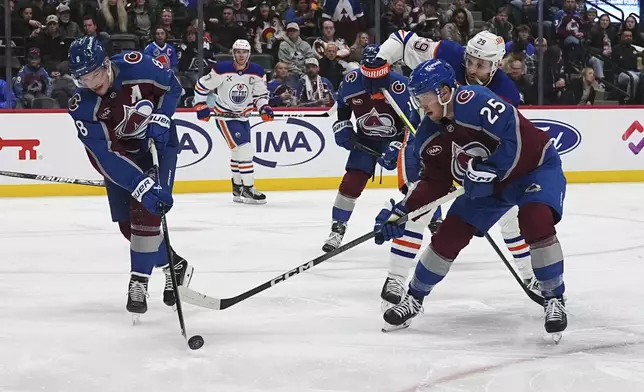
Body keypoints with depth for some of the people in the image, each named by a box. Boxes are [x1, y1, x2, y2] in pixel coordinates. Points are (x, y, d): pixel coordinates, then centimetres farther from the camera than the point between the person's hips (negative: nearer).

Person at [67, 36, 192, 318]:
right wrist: (143, 185, -39)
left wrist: (160, 119, -21)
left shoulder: (135, 65, -26)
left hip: (158, 142, -2)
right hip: (120, 154, 2)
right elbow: (104, 158, -30)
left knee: (145, 212, -17)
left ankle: (139, 281, -9)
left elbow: (172, 86, -6)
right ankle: (174, 265, 23)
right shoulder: (81, 107, -25)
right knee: (127, 224, 3)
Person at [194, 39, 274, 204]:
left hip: (242, 116, 6)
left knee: (239, 152, 16)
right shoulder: (222, 69, -18)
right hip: (225, 115, -6)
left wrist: (264, 108, -15)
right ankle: (248, 189, -14)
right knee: (244, 148, -18)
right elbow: (201, 86, -8)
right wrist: (201, 107, -10)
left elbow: (261, 94, 4)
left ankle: (238, 189, 30)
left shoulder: (257, 72, -6)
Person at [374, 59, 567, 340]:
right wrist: (401, 211, -8)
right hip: (488, 183, 7)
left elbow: (519, 139, -36)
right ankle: (414, 298, 18)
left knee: (536, 220, -32)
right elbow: (434, 182, 0)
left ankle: (554, 299, -16)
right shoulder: (430, 134, -7)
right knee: (449, 235, 1)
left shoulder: (475, 102, -32)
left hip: (535, 167, -7)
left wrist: (488, 170, -35)